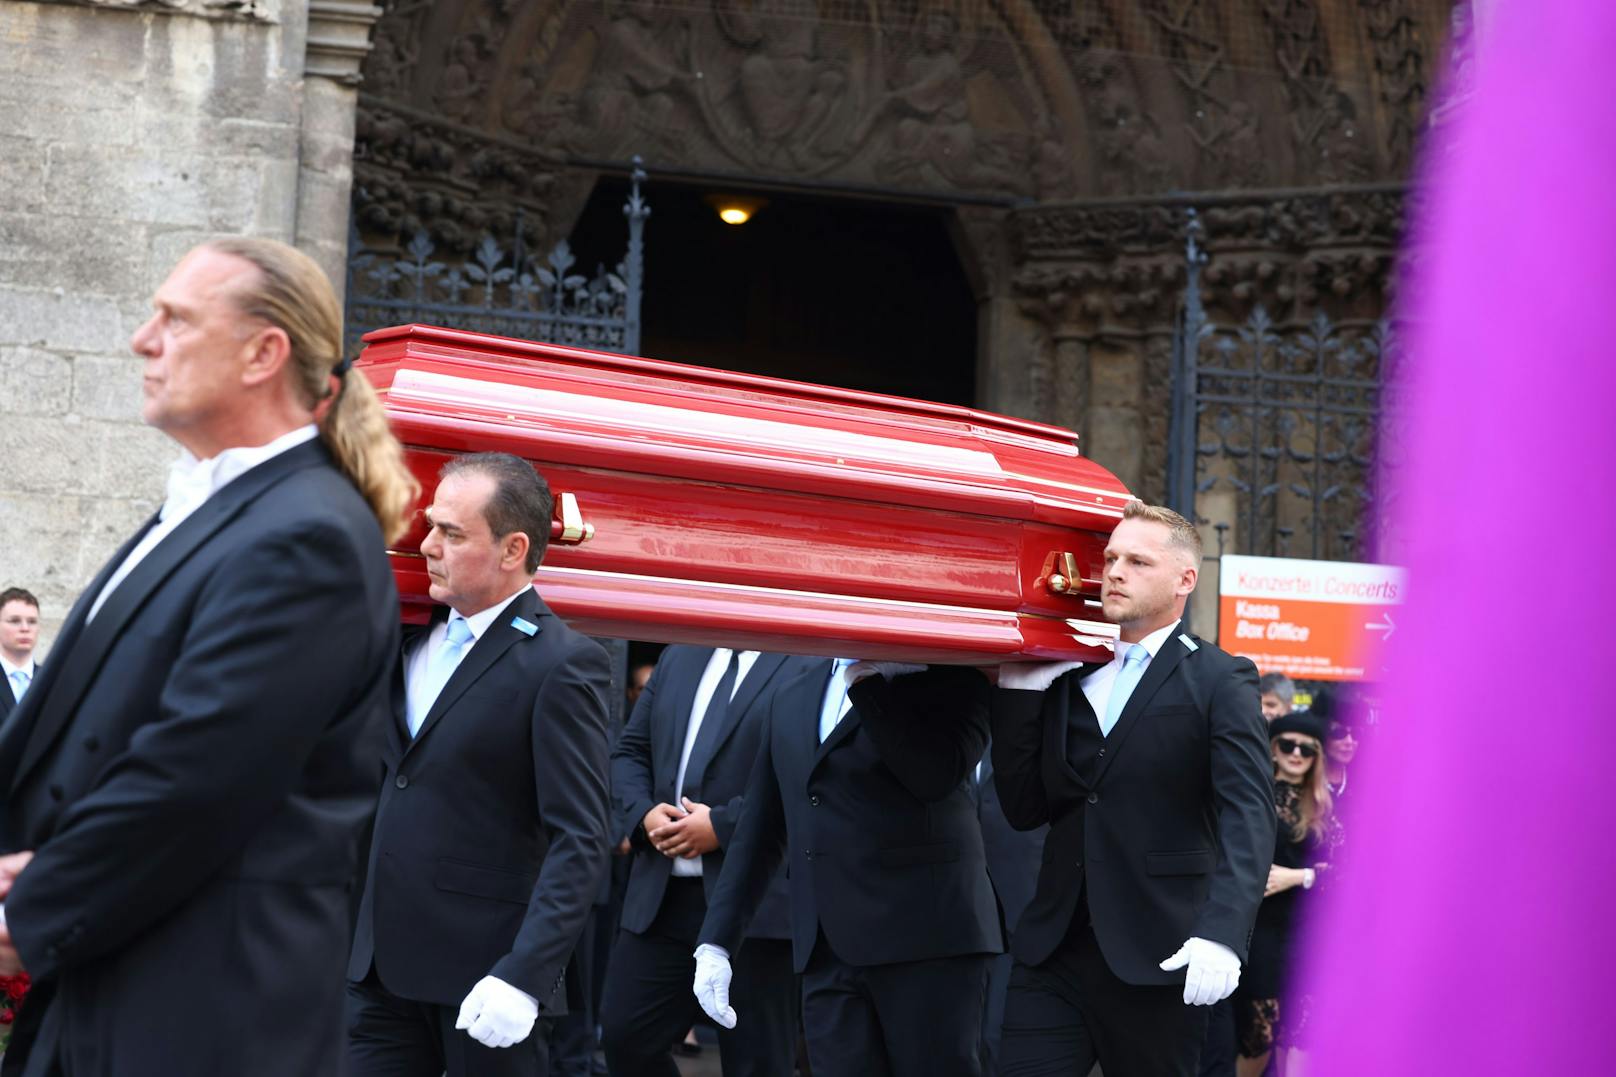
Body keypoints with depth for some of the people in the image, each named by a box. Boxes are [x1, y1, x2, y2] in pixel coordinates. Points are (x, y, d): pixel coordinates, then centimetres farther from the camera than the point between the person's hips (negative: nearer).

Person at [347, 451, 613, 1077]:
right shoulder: (416, 636, 12)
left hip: (482, 976, -7)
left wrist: (524, 976, -24)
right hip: (383, 964, 7)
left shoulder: (562, 664, -11)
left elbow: (579, 843, -16)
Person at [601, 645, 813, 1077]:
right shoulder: (677, 657, 18)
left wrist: (724, 826, -17)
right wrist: (643, 812, -2)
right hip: (662, 895, 6)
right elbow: (630, 751, 19)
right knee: (624, 1039, 6)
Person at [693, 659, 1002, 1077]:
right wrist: (716, 942, 12)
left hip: (927, 942, -5)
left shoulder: (948, 675, 1)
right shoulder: (793, 698, 18)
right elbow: (759, 832, 18)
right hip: (828, 957, 5)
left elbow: (938, 774, -18)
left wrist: (864, 678, -13)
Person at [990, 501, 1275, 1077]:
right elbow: (1025, 808, 10)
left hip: (1156, 960, -4)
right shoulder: (1070, 679, 15)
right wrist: (1017, 691, 0)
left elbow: (1248, 816, -13)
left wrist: (1220, 935, -28)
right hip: (1054, 952, 4)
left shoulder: (1219, 680, -1)